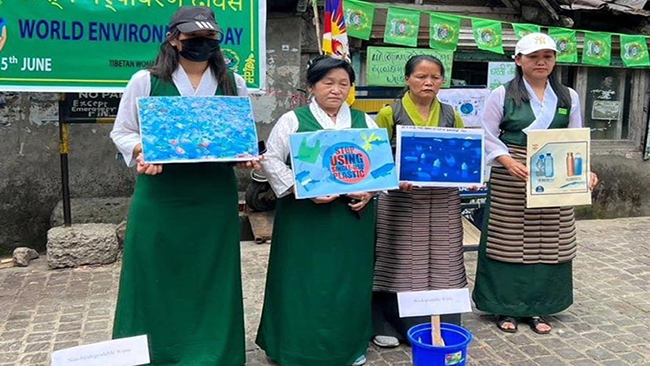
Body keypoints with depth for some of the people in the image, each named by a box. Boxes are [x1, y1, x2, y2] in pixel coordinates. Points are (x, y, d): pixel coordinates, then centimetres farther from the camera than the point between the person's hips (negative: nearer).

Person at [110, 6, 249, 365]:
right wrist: (140, 152, -15)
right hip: (159, 196, -1)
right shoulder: (145, 81, 1)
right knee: (156, 275, 5)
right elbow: (122, 132, 6)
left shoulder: (233, 83, 8)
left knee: (211, 275, 9)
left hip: (215, 196, 2)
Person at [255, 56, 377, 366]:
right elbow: (272, 161, -5)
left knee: (349, 279, 11)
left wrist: (370, 191, -6)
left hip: (353, 215, 3)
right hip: (305, 216, -3)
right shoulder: (293, 120, -1)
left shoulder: (364, 121, 9)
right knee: (305, 280, 3)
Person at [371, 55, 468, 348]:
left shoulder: (451, 116, 10)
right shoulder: (389, 114, -1)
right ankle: (388, 325, 18)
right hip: (401, 201, -3)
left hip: (442, 202, 4)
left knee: (441, 264, 9)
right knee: (401, 264, 3)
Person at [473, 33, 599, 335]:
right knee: (509, 240, 1)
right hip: (510, 178, -3)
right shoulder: (502, 95, -2)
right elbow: (488, 137, -5)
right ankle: (505, 307, 16)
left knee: (546, 242, 7)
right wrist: (510, 162, -20)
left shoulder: (569, 97, 9)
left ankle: (536, 307, 22)